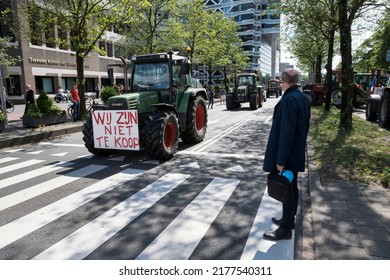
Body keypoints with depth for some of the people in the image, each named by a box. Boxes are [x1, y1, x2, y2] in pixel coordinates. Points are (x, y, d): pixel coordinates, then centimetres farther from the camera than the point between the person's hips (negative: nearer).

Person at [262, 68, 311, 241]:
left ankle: (286, 229, 15)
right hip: (297, 153, 9)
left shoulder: (289, 99, -22)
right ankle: (289, 219, 35)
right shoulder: (303, 98, 6)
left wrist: (281, 160, -22)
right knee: (291, 187, 19)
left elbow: (286, 132, -26)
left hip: (287, 155, -9)